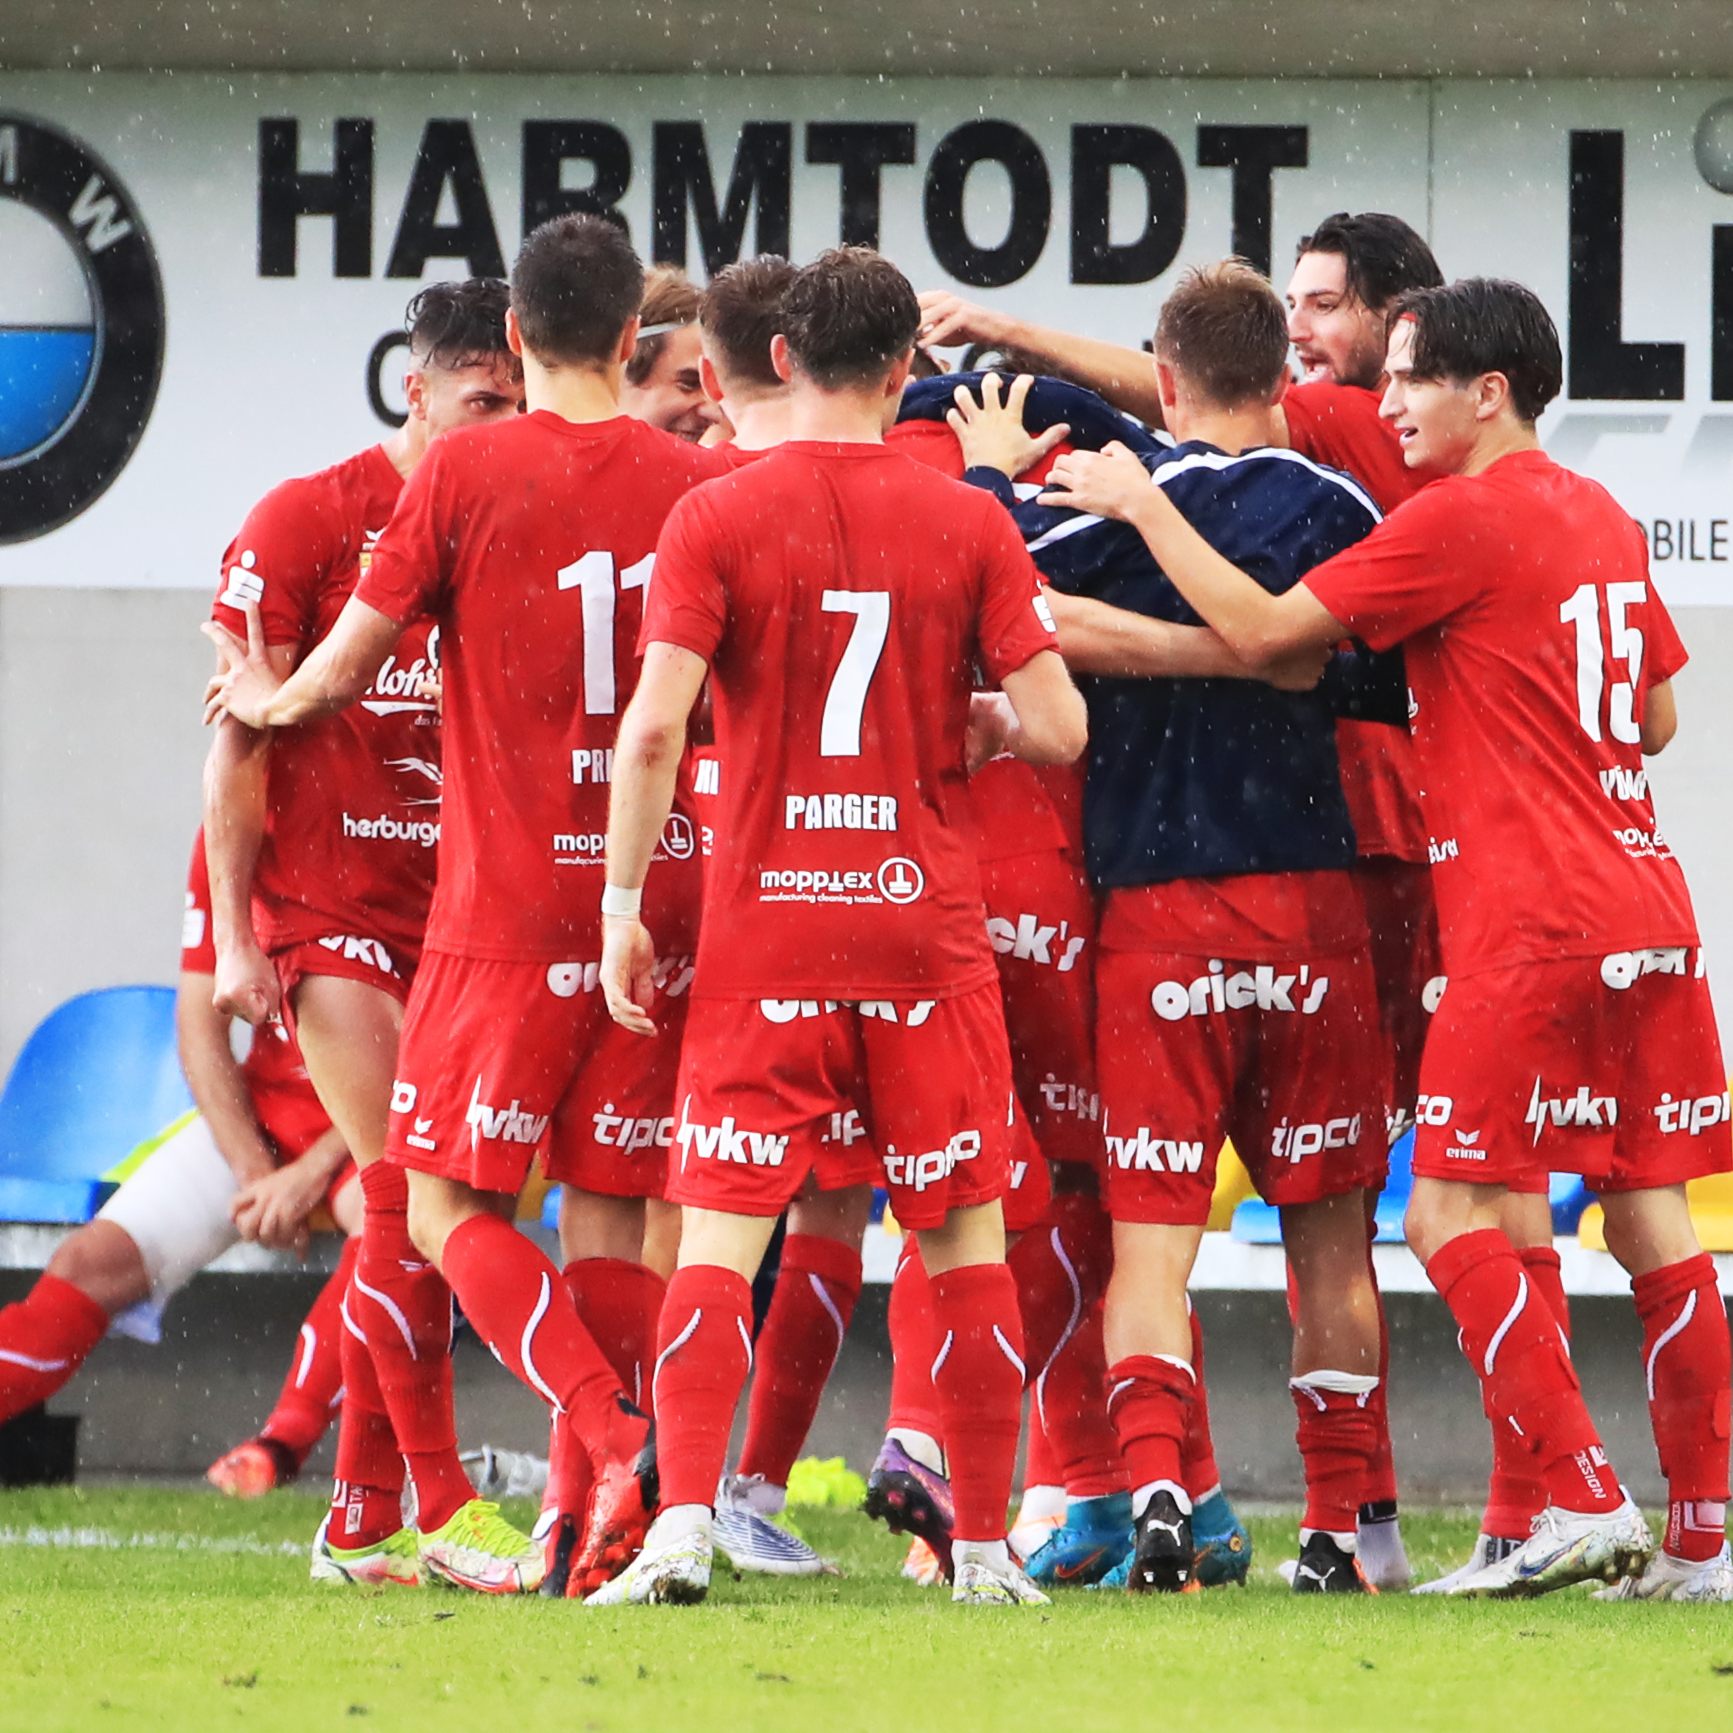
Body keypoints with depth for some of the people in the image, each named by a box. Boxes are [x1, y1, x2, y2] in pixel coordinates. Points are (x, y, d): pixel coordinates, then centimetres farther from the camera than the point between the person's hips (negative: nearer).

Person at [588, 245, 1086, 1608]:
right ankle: (985, 1547, 11)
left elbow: (654, 725, -12)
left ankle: (683, 1526, -15)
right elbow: (1059, 729, -4)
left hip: (765, 931, -1)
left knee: (720, 1237, -1)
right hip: (929, 924, 1)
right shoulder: (970, 525, 1)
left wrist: (625, 903, -4)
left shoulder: (715, 519, -3)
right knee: (967, 1239, 11)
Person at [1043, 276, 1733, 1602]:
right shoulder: (1602, 519, 15)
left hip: (1533, 922, -8)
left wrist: (1140, 505, -3)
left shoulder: (1460, 521, -11)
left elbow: (1262, 630, -12)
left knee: (1451, 1212, -5)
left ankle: (1584, 1502, -11)